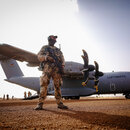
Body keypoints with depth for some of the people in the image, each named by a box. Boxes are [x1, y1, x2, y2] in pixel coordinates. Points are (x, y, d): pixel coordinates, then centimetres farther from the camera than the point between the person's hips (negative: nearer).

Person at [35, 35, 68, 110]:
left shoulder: (58, 50, 26)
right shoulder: (45, 48, 16)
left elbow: (62, 59, 19)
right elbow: (39, 56, 5)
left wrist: (62, 67, 0)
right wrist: (47, 57, -14)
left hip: (57, 69, 4)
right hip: (47, 68, -3)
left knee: (58, 86, 0)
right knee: (44, 85, -11)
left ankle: (60, 103, 3)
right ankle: (40, 104, -11)